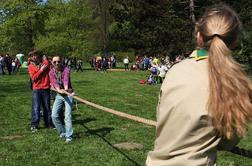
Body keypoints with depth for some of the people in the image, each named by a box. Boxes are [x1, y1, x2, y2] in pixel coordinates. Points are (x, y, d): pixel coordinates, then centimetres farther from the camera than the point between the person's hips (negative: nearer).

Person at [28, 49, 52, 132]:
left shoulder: (45, 62, 6)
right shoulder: (31, 66, 3)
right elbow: (33, 78, -8)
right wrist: (41, 70, -14)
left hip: (46, 89, 2)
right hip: (36, 89, -2)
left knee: (47, 107, 9)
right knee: (36, 107, -4)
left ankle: (48, 123, 20)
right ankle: (34, 125, 1)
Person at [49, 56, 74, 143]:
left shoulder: (66, 70, -10)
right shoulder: (51, 72, 1)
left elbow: (66, 79, -31)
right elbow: (54, 82, -18)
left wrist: (66, 88, -53)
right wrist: (59, 89, -40)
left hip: (68, 94, -4)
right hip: (59, 95, 5)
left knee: (67, 116, -10)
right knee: (54, 116, 0)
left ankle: (69, 136, -2)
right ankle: (62, 132, 18)